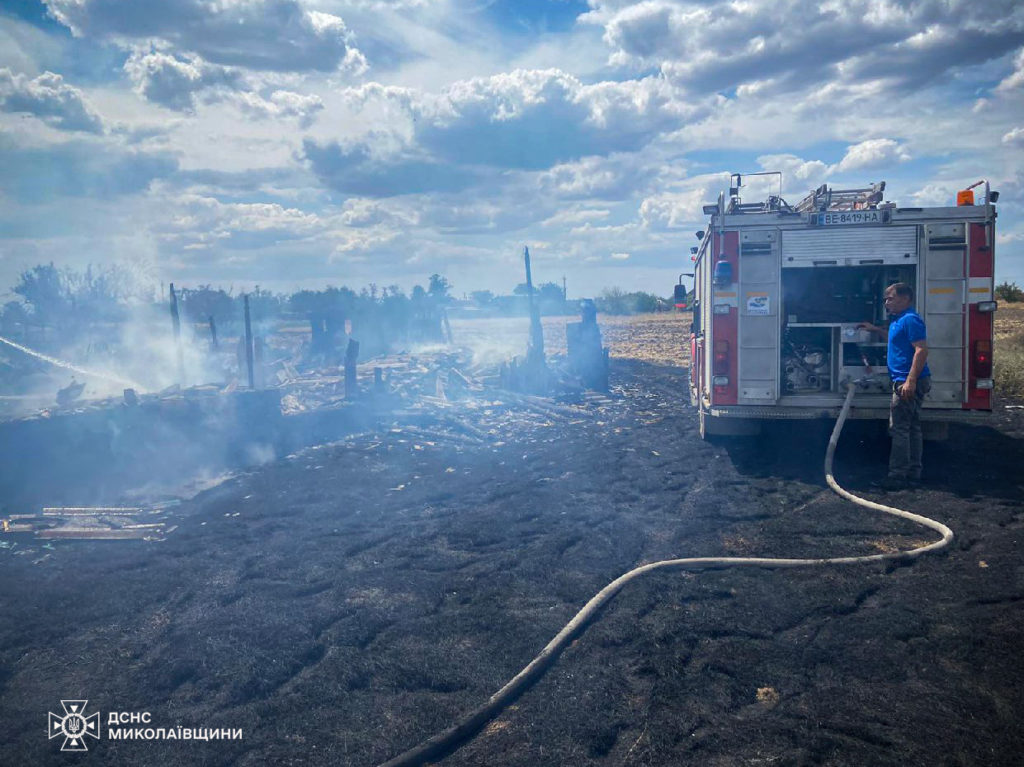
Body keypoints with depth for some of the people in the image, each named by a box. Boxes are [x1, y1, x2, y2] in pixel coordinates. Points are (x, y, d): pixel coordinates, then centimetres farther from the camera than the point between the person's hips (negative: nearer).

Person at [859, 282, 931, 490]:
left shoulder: (910, 319, -15)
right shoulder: (899, 320, 18)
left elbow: (921, 350, -23)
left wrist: (910, 381, -28)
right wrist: (875, 329, 41)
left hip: (908, 381, -11)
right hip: (905, 381, 11)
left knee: (899, 428, -9)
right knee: (911, 428, 13)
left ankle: (898, 475, -7)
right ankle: (913, 473, 20)